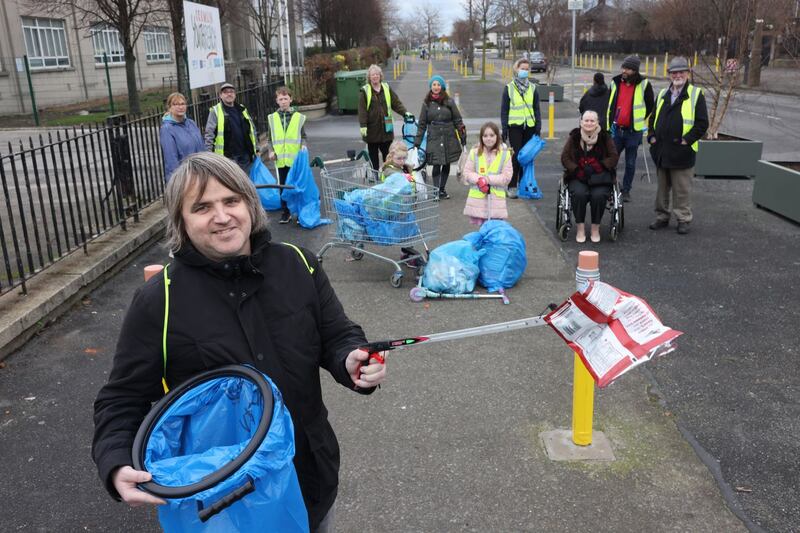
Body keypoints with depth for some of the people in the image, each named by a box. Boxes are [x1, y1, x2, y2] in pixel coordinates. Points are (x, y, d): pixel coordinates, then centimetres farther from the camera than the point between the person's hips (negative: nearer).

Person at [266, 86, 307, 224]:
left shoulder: (299, 117, 1)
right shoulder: (272, 118, 5)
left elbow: (303, 136, 7)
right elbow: (269, 138, 11)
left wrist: (303, 145, -13)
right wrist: (270, 151, -4)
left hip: (296, 159, -2)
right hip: (280, 160, 2)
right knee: (283, 186, 9)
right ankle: (285, 213, 19)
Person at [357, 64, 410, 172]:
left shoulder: (387, 88, 9)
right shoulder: (365, 91, -2)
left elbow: (396, 102, 10)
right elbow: (362, 110, -7)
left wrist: (404, 112, -6)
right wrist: (363, 125, -14)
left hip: (386, 128, 3)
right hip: (372, 128, -3)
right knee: (373, 155, 6)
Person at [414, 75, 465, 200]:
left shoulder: (449, 102, 3)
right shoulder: (427, 103, 4)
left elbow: (458, 120, 6)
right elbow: (421, 124, 7)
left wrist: (463, 135, 0)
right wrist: (417, 142, 4)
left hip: (449, 138, 1)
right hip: (434, 139, -1)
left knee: (446, 165, 8)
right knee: (436, 165, -8)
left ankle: (442, 189, 21)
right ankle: (436, 191, -3)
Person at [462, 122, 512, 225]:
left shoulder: (505, 153, -1)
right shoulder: (474, 152, 3)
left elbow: (507, 177, -5)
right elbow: (467, 173, 2)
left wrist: (488, 179, -15)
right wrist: (479, 179, -16)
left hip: (496, 199, -1)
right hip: (477, 198, 1)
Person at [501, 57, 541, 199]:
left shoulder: (532, 88, 9)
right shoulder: (509, 88, 1)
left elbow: (536, 109, 12)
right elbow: (504, 110, 2)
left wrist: (538, 126, 3)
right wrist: (504, 129, -5)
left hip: (529, 127, 3)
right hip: (515, 126, -3)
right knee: (515, 156, -7)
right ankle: (512, 186, 0)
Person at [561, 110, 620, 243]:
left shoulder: (605, 137, 6)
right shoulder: (574, 136, 8)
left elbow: (614, 157, 0)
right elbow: (565, 157, 3)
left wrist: (596, 168, -12)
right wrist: (577, 170, -12)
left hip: (599, 177, 0)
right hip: (577, 177, 0)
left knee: (599, 195, -29)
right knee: (579, 193, -30)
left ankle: (596, 227, -10)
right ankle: (580, 227, -15)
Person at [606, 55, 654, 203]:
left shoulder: (644, 84, -4)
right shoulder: (615, 83, 5)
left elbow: (650, 106, 7)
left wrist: (640, 120, 8)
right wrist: (609, 122, 12)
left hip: (633, 131, -3)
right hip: (616, 130, 3)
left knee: (630, 163, 7)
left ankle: (626, 190, 17)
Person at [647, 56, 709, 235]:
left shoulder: (696, 95, -2)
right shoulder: (662, 94, 14)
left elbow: (702, 123, -7)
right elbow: (653, 118, 20)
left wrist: (687, 140, -14)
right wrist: (652, 136, 6)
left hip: (682, 152, -5)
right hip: (661, 152, 5)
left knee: (682, 190, 0)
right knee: (662, 187, 14)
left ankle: (683, 219, 11)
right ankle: (662, 216, 25)